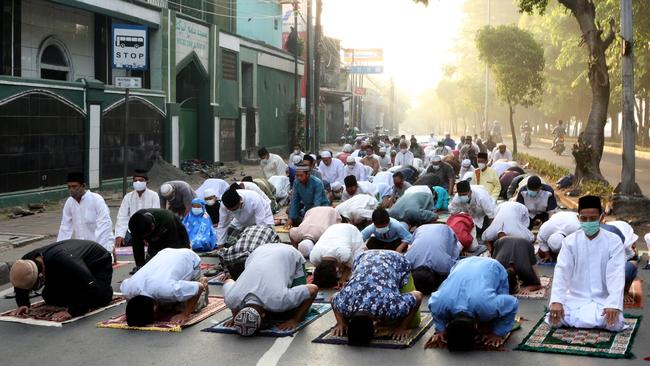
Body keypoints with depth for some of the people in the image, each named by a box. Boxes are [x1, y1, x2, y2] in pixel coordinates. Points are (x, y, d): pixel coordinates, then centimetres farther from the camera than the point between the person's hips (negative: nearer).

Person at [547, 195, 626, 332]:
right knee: (554, 319, -23)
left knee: (615, 324, -30)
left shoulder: (614, 242, -6)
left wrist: (613, 304, -28)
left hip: (602, 300, -1)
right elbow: (561, 271, -9)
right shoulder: (570, 241, -1)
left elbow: (616, 275, -14)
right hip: (575, 299, 2)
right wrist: (556, 301, -22)